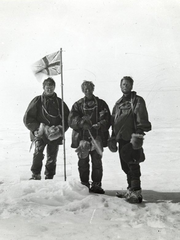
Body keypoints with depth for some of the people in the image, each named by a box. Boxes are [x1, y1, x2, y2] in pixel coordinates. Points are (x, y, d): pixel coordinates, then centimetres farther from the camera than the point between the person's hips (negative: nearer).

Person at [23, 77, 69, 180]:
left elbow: (67, 119, 9)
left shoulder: (59, 102, 8)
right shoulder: (37, 101, 3)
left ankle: (49, 178, 18)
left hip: (55, 136, 2)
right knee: (38, 153, -21)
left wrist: (60, 129, -8)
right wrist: (38, 128, -12)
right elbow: (27, 118, 1)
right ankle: (35, 175, -9)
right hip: (40, 134, -2)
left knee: (52, 158, 6)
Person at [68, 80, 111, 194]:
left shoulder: (101, 104, 10)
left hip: (97, 137, 0)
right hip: (82, 137, 1)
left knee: (97, 162, 0)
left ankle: (96, 185, 10)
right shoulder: (78, 105, 11)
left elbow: (107, 120, 3)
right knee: (83, 162, 3)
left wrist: (99, 125, -16)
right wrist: (82, 122, -17)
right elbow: (71, 120, 1)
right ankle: (84, 184, 14)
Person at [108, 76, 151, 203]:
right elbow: (114, 123, 23)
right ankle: (131, 190, 20)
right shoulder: (118, 103, 21)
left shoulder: (138, 101, 1)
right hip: (121, 139, 7)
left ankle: (136, 192, -7)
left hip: (132, 139, -7)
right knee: (126, 166, 10)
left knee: (133, 165, -10)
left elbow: (142, 120, -10)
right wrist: (113, 139, 19)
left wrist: (138, 135, -20)